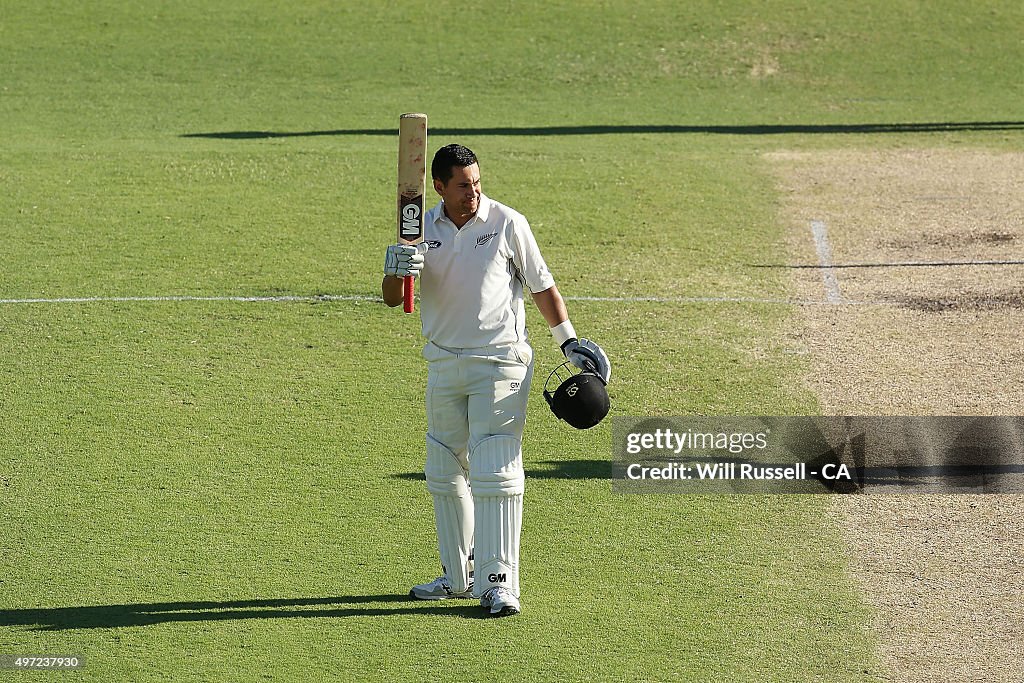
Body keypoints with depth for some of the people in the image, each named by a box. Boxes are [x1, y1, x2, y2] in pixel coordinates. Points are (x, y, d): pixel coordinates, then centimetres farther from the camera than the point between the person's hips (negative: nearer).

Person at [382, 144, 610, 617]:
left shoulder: (507, 224, -6)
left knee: (495, 469, -11)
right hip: (443, 362, 5)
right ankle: (458, 575, 23)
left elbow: (541, 285, 3)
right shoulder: (423, 229, 3)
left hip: (499, 361, -5)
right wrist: (396, 272, -24)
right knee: (444, 471, 12)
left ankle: (497, 581, -13)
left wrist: (568, 342, 1)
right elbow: (391, 299, -1)